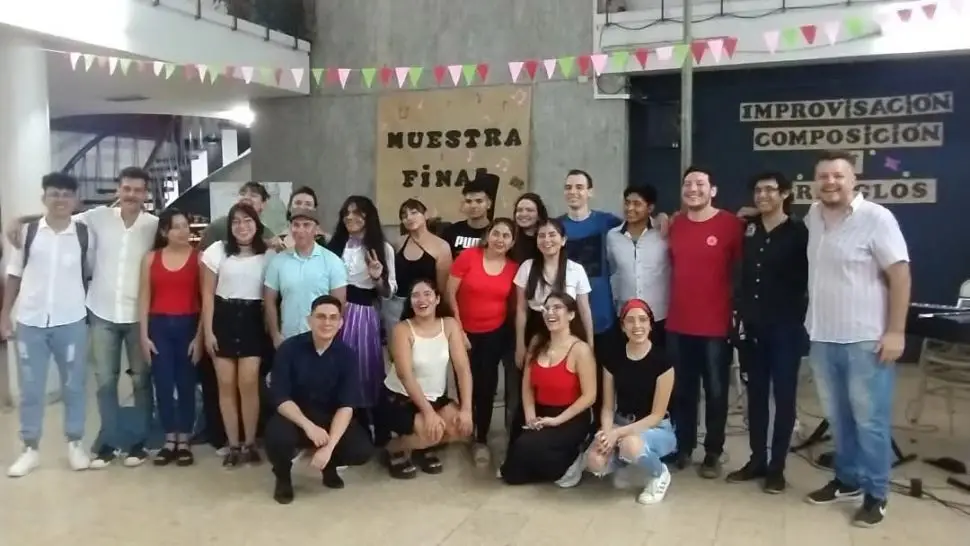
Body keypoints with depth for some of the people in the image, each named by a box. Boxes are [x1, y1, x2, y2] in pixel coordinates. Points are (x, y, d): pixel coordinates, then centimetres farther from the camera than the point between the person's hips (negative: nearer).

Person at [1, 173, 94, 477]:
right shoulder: (27, 232, 2)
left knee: (74, 385, 8)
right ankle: (30, 449, 20)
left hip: (71, 322, -1)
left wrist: (91, 310, 6)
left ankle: (74, 444, 22)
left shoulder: (85, 235, 0)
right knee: (30, 388, 8)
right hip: (30, 322, 1)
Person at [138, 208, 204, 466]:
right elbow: (144, 298, 6)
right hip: (159, 326, 2)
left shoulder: (198, 257, -1)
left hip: (188, 325, -2)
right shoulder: (151, 258, 6)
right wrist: (144, 335, 1)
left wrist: (200, 335, -6)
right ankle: (169, 440, 17)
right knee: (163, 383, 4)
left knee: (186, 383, 4)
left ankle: (184, 441, 15)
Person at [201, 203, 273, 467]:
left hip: (253, 320, 0)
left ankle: (250, 443, 7)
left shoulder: (268, 254, 3)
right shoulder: (217, 250, 1)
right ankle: (233, 445, 13)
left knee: (248, 382, -8)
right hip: (224, 319, 1)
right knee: (226, 384, 2)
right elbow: (208, 294, 2)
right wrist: (208, 331, -3)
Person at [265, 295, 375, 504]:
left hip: (331, 418, 2)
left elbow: (346, 406, -14)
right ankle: (283, 476, 3)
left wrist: (330, 446, -27)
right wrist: (308, 425, -32)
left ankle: (329, 466, 15)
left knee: (363, 450, -22)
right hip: (294, 416, -1)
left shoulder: (346, 355, -9)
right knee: (278, 438, -34)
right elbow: (281, 399, -15)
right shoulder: (289, 349, -12)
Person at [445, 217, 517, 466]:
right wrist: (458, 330, -10)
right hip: (465, 332, -1)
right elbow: (450, 294, -9)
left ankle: (482, 440, 17)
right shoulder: (468, 256, -11)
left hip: (495, 334, 1)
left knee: (486, 385, 4)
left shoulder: (513, 268, -4)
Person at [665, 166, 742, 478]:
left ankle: (713, 454, 20)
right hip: (678, 324, 4)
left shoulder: (731, 224, -8)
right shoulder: (674, 225, 6)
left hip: (716, 325, -4)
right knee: (681, 390, 12)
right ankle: (682, 447, 26)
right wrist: (669, 305, 13)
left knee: (715, 391, 7)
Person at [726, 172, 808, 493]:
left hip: (786, 328, -4)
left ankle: (776, 467, 14)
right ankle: (757, 460, 22)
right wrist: (739, 311, 3)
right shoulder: (747, 231, 7)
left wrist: (798, 314, -8)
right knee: (756, 395, 11)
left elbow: (809, 278, -4)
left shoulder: (799, 233, -4)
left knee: (783, 397, 5)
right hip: (751, 327, 4)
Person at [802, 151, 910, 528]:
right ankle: (847, 480, 31)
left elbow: (900, 274, -13)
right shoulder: (813, 216, 7)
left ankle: (875, 494, 16)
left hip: (866, 340, -6)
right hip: (822, 338, 6)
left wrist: (896, 331, -16)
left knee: (870, 421, 3)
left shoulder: (876, 218, -11)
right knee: (838, 417, 16)